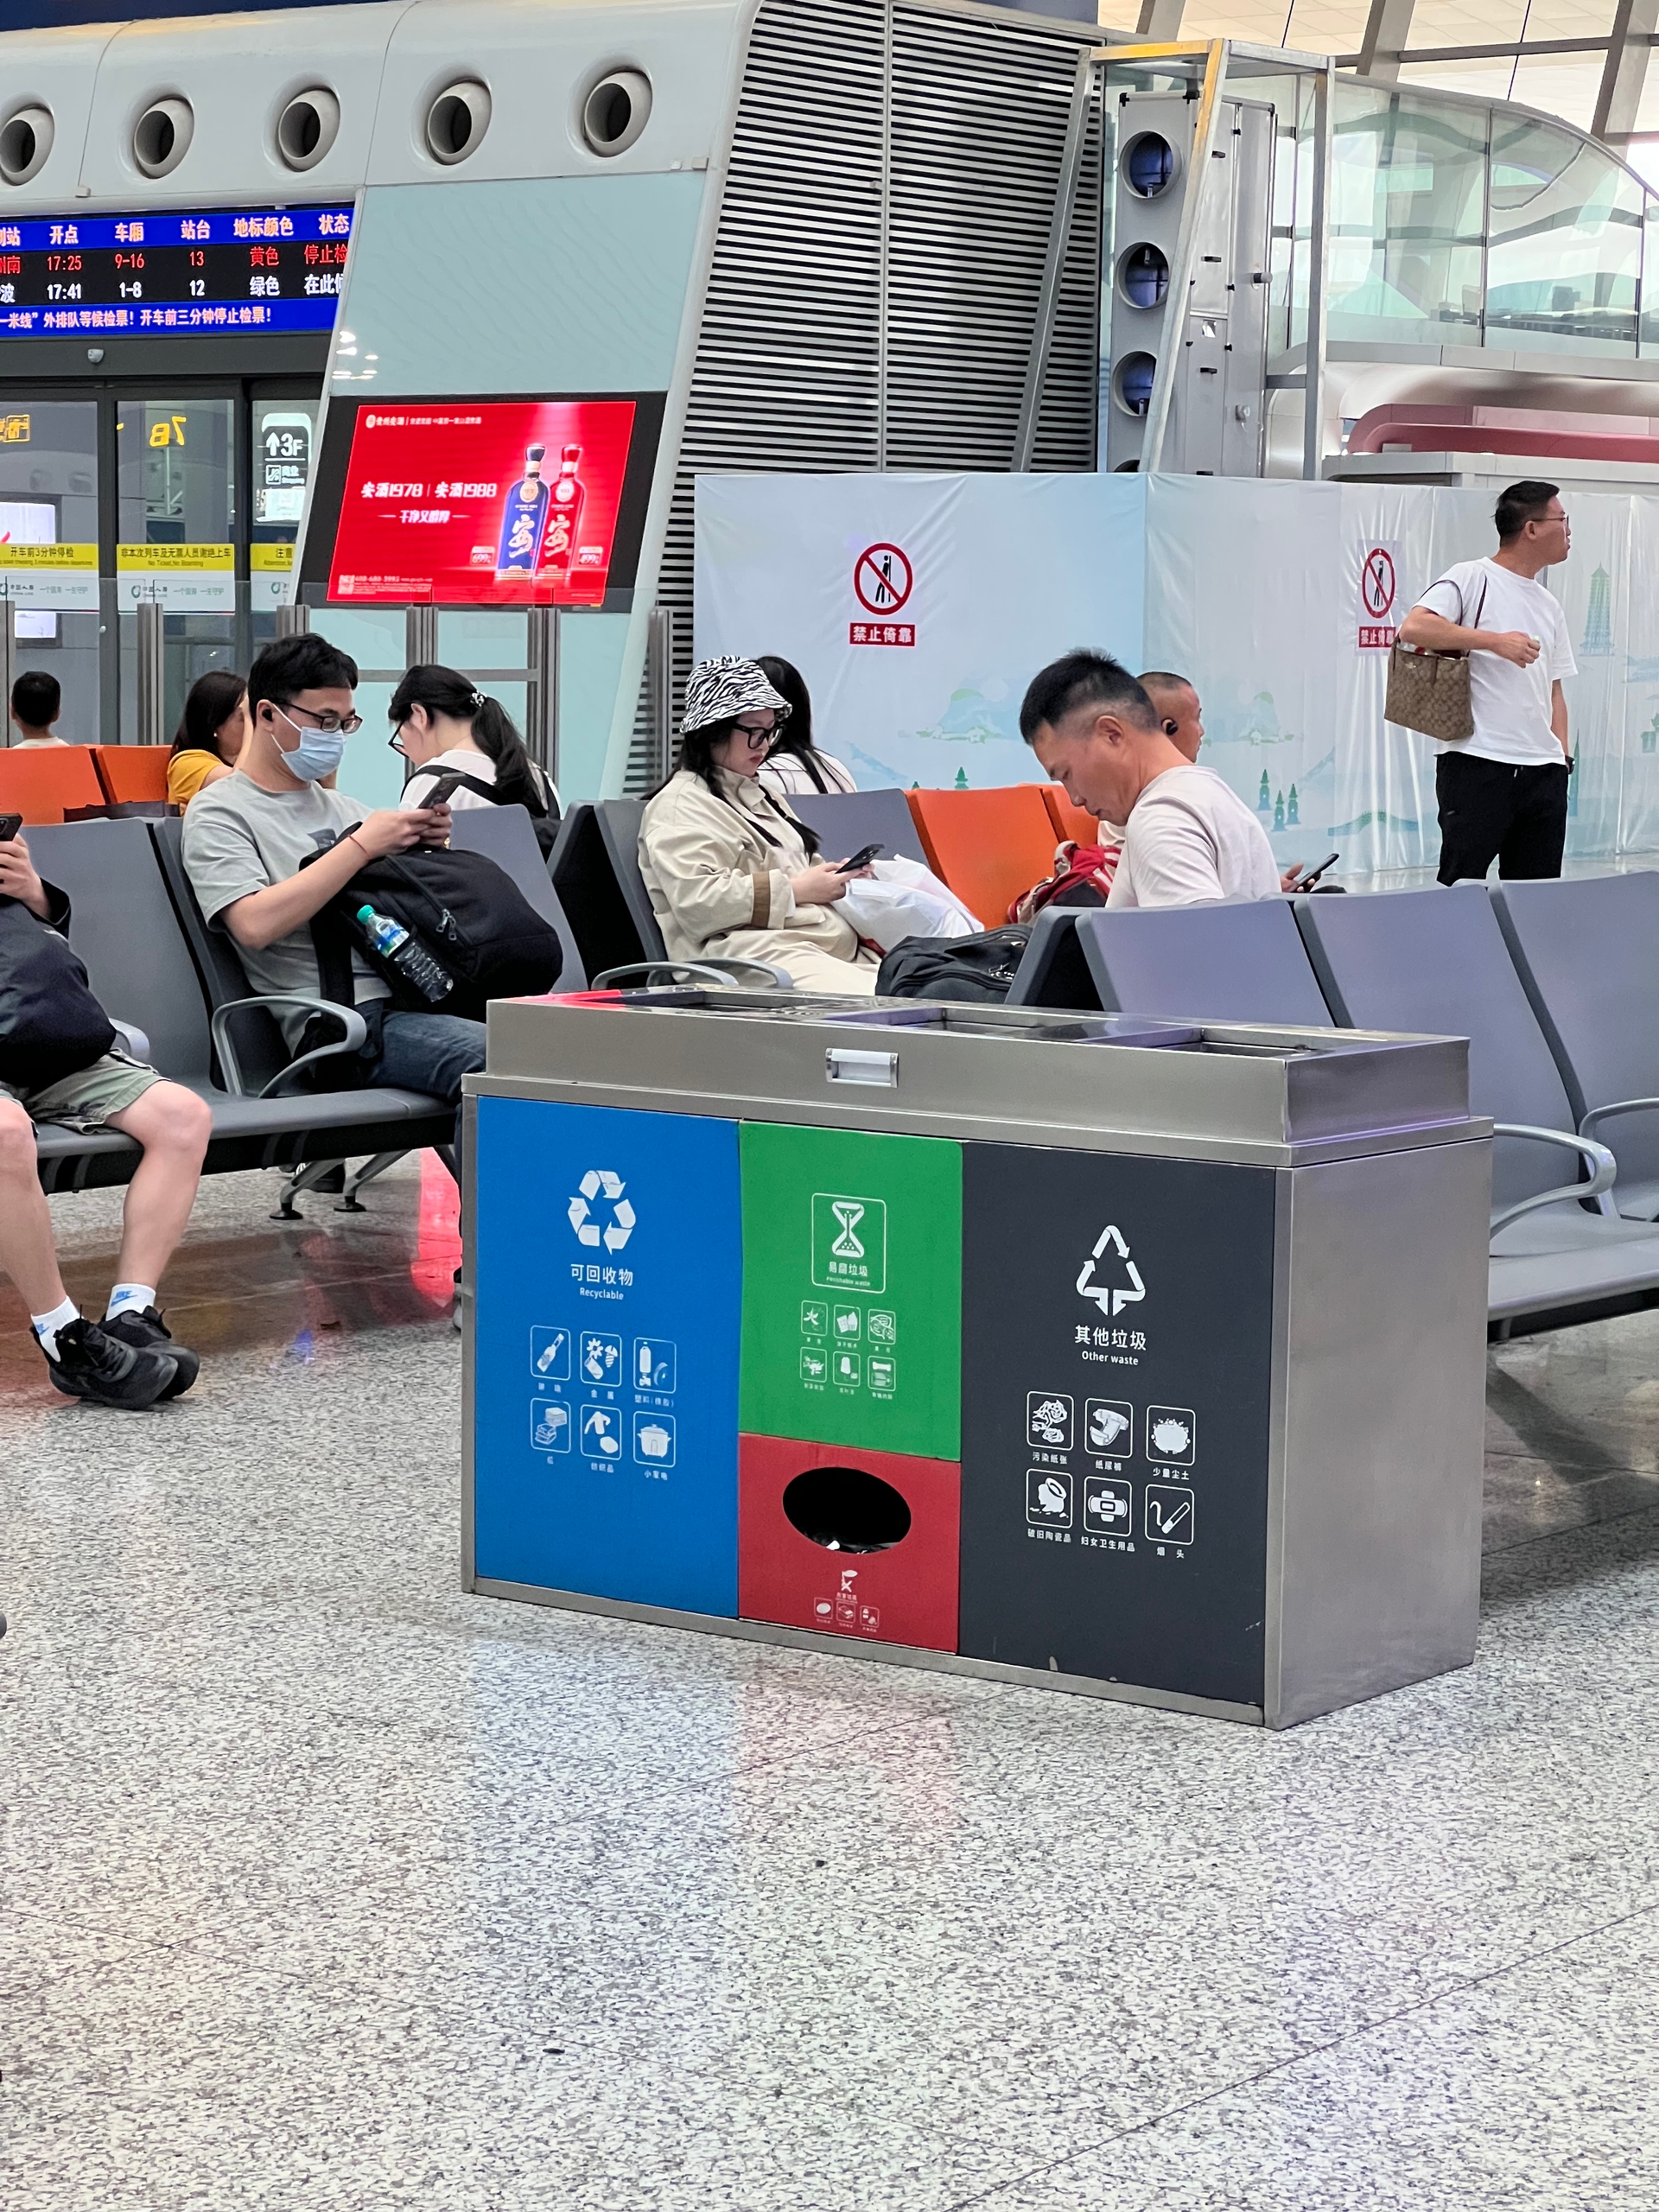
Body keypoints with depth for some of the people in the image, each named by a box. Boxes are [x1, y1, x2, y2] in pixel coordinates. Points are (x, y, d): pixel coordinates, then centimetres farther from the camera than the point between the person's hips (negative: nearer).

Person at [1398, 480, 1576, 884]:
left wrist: (1562, 754, 11)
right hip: (1477, 762, -7)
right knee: (1459, 893, -5)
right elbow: (1413, 627, -18)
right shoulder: (1471, 579, -3)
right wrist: (1496, 641, -17)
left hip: (1543, 770, 7)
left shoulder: (1549, 605, 20)